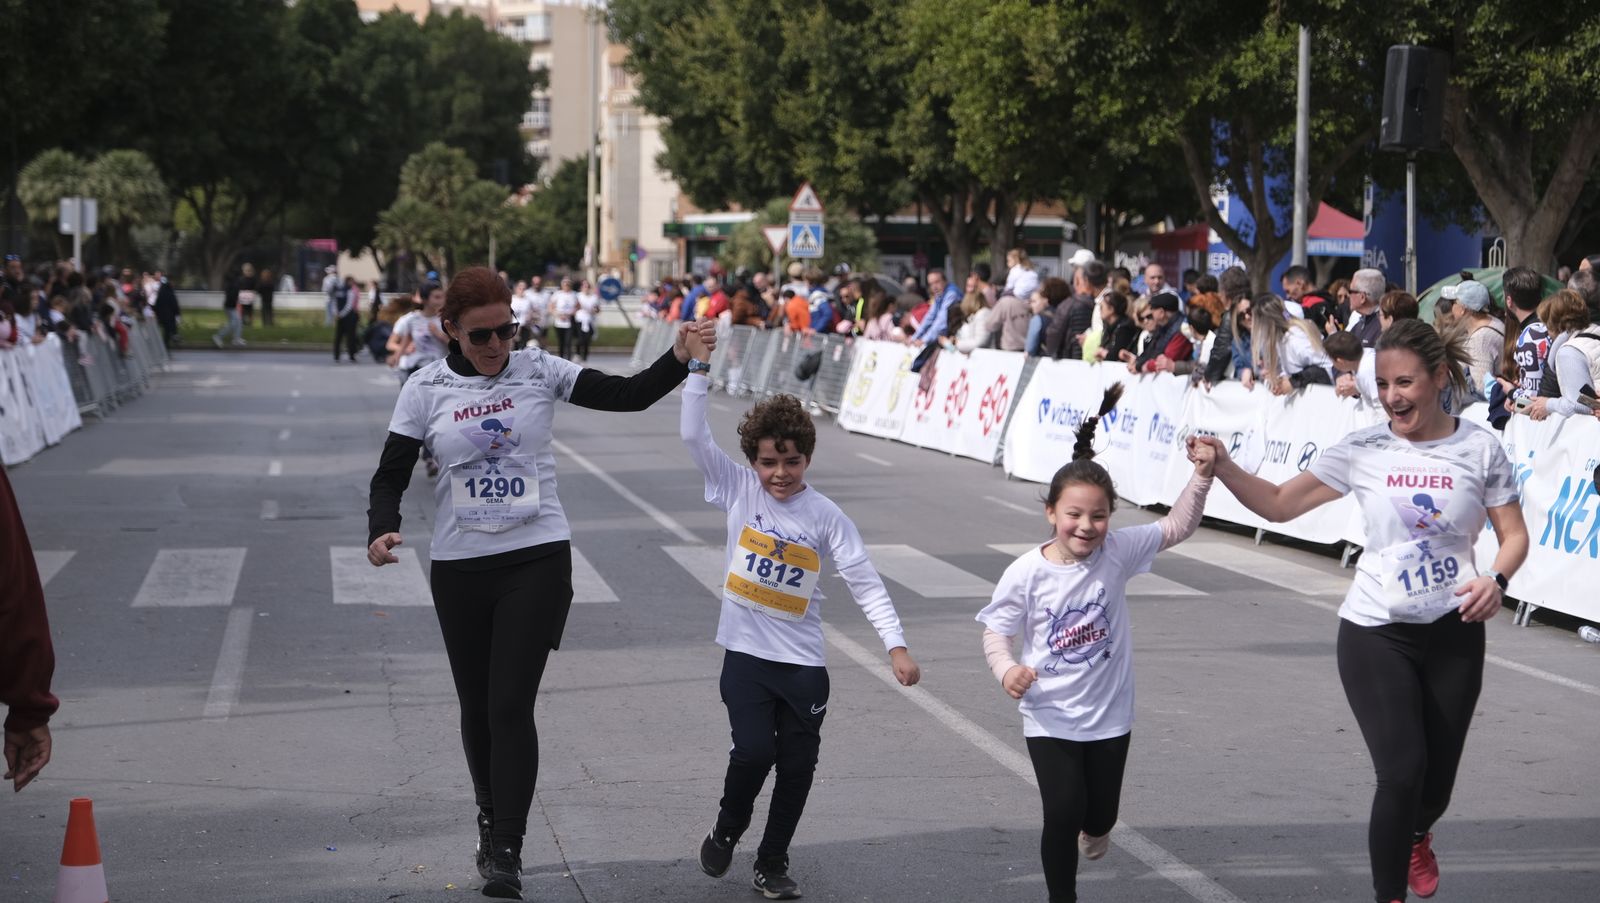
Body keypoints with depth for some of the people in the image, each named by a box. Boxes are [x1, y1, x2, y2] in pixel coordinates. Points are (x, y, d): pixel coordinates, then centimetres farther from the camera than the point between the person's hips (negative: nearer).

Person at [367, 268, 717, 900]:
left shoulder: (539, 371, -1)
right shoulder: (426, 389, -1)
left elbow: (629, 395, -4)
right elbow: (392, 475, 0)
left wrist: (681, 357, -21)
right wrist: (381, 532, -19)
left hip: (538, 559, -2)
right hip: (459, 568, 2)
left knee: (511, 705, -11)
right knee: (477, 707, 14)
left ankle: (506, 851, -7)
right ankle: (491, 819, 36)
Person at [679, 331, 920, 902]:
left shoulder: (826, 516, -3)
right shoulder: (737, 489, -2)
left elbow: (865, 584, -5)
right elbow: (693, 435, -11)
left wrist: (896, 646, -14)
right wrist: (699, 368, -18)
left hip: (803, 661, 1)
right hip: (746, 654, -1)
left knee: (798, 764, 5)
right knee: (753, 750, -15)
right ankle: (726, 833, 15)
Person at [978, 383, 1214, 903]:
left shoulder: (1117, 553, -10)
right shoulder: (1026, 573, -16)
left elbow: (1178, 527, -7)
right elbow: (996, 629, -6)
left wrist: (1202, 475, -20)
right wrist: (1007, 669, -25)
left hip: (1109, 713, 2)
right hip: (1050, 716, -2)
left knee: (1099, 816, 14)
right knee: (1063, 814, -8)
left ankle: (1095, 827, 52)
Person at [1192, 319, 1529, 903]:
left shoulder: (1480, 449, -5)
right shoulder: (1364, 450, -5)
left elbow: (1514, 535, 0)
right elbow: (1279, 504, -1)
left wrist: (1496, 579, -20)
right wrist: (1224, 467, -16)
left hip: (1453, 633, 1)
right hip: (1376, 632, -1)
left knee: (1435, 782, 12)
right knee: (1402, 771, -17)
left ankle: (1416, 838, 51)